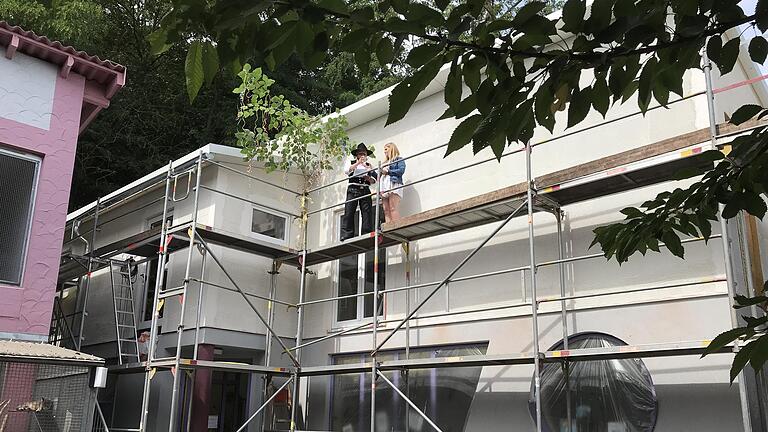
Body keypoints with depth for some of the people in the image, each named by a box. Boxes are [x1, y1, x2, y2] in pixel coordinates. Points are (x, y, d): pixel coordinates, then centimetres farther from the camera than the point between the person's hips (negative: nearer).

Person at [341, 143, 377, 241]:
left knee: (367, 213, -8)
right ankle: (346, 236, -15)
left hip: (365, 190, 2)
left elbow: (374, 180, 15)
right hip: (353, 189, -2)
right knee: (349, 213, -11)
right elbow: (347, 171, -6)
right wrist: (358, 162, -8)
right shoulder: (350, 162, 16)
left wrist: (368, 178, -7)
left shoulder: (369, 165, 22)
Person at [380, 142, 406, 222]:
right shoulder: (385, 162, 32)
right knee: (386, 211, -7)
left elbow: (401, 170, -6)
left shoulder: (398, 159, 12)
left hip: (394, 185, -7)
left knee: (393, 209, -18)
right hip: (384, 188, 7)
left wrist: (388, 171, -3)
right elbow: (379, 176, 28)